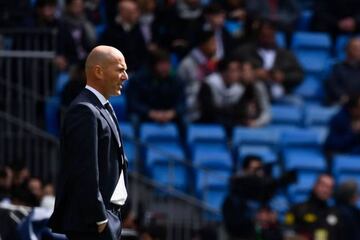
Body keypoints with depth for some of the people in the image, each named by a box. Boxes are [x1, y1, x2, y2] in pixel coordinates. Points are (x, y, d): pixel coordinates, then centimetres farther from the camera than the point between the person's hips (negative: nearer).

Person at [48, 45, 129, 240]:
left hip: (106, 215, 10)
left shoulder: (103, 109, 17)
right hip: (92, 223, -10)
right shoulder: (85, 111, -15)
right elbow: (85, 172, -20)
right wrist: (100, 221, -20)